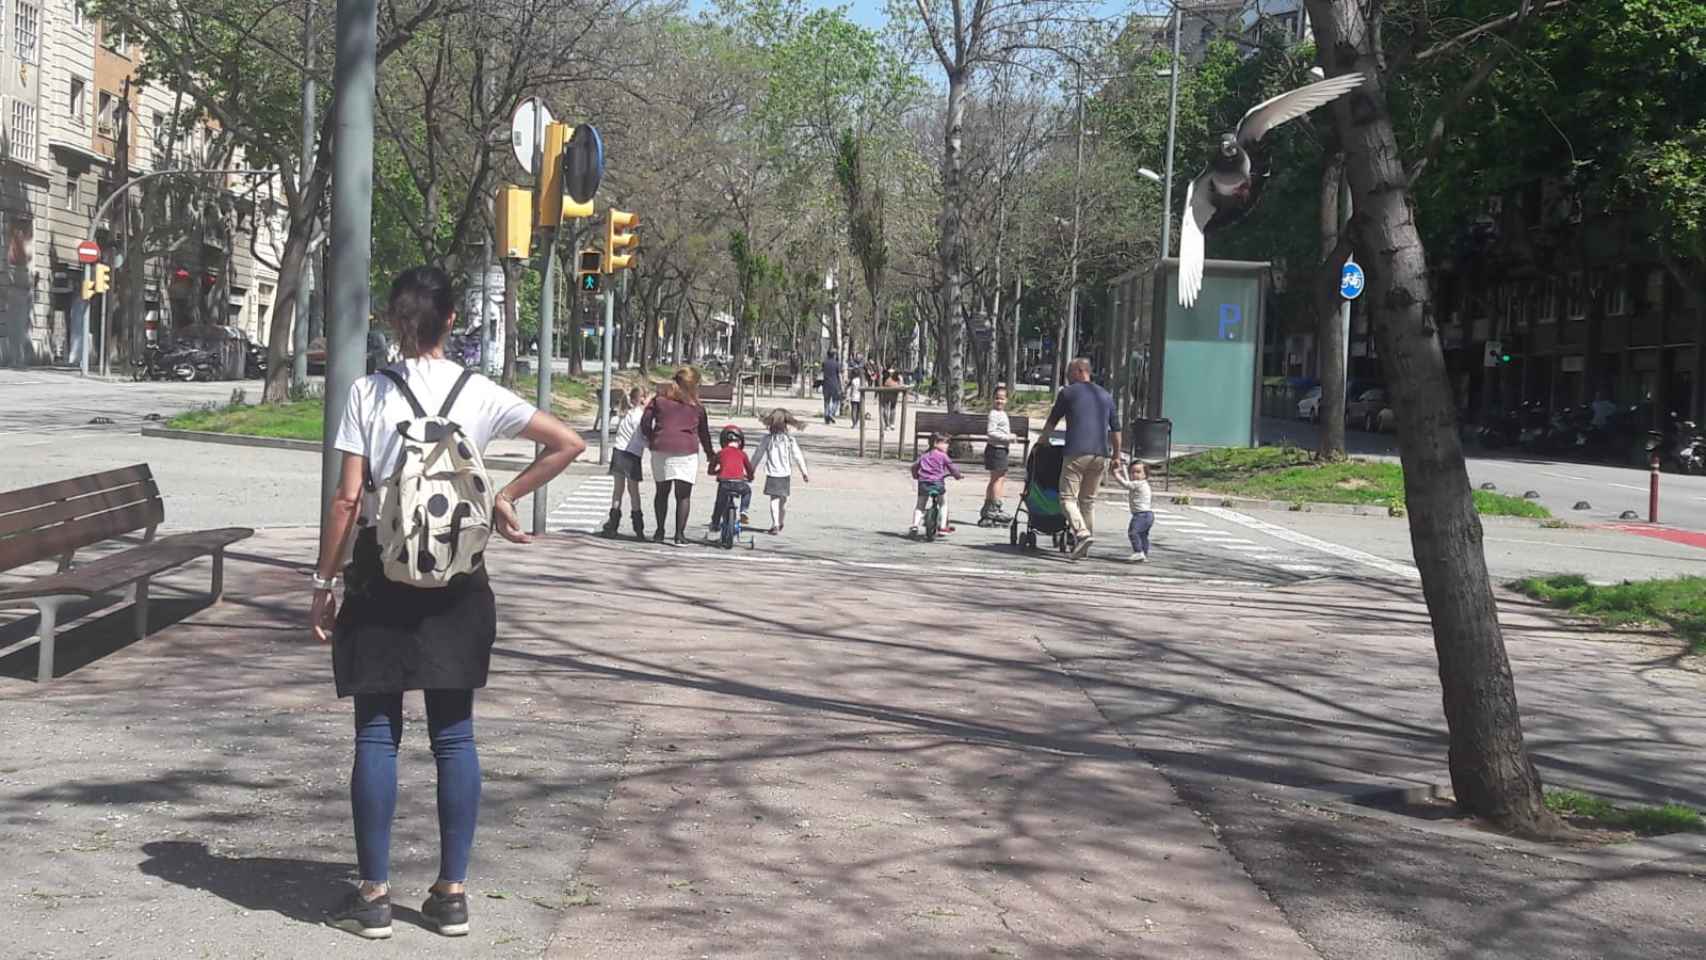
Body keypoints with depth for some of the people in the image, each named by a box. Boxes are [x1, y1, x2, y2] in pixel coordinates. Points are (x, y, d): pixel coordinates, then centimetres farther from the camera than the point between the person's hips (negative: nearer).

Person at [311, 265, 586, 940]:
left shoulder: (368, 393, -6)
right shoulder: (479, 394, -1)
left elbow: (347, 500, -8)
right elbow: (568, 444, 0)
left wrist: (324, 584, -1)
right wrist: (506, 497, 8)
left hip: (381, 578, -2)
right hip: (456, 581, 2)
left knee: (376, 734, 5)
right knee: (453, 734, 8)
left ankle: (374, 896, 8)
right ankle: (452, 893, 13)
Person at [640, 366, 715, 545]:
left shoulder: (659, 399, 9)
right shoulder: (696, 405, 7)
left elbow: (645, 424, 4)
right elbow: (704, 431, 15)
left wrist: (651, 440, 21)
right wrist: (709, 452, 28)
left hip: (661, 449, 2)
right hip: (687, 450, -2)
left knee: (662, 492, 13)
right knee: (683, 495, 2)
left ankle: (660, 532, 15)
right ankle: (679, 534, -3)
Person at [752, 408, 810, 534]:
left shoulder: (767, 439, -5)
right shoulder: (790, 440, -3)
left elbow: (758, 455, 1)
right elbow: (798, 457, 3)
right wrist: (804, 472, 14)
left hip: (772, 474, -2)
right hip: (786, 474, 2)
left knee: (774, 500, -1)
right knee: (783, 500, 16)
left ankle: (775, 525, -14)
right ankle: (780, 524, 29)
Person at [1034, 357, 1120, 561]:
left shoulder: (1067, 392, 4)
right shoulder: (1106, 396, 18)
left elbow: (1052, 421, 15)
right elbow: (1115, 430, 20)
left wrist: (1043, 439, 33)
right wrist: (1116, 455, 29)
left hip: (1077, 453, -5)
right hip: (1101, 454, 5)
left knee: (1068, 497, -3)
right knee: (1089, 499, 14)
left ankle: (1082, 533, -26)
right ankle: (1083, 547, 12)